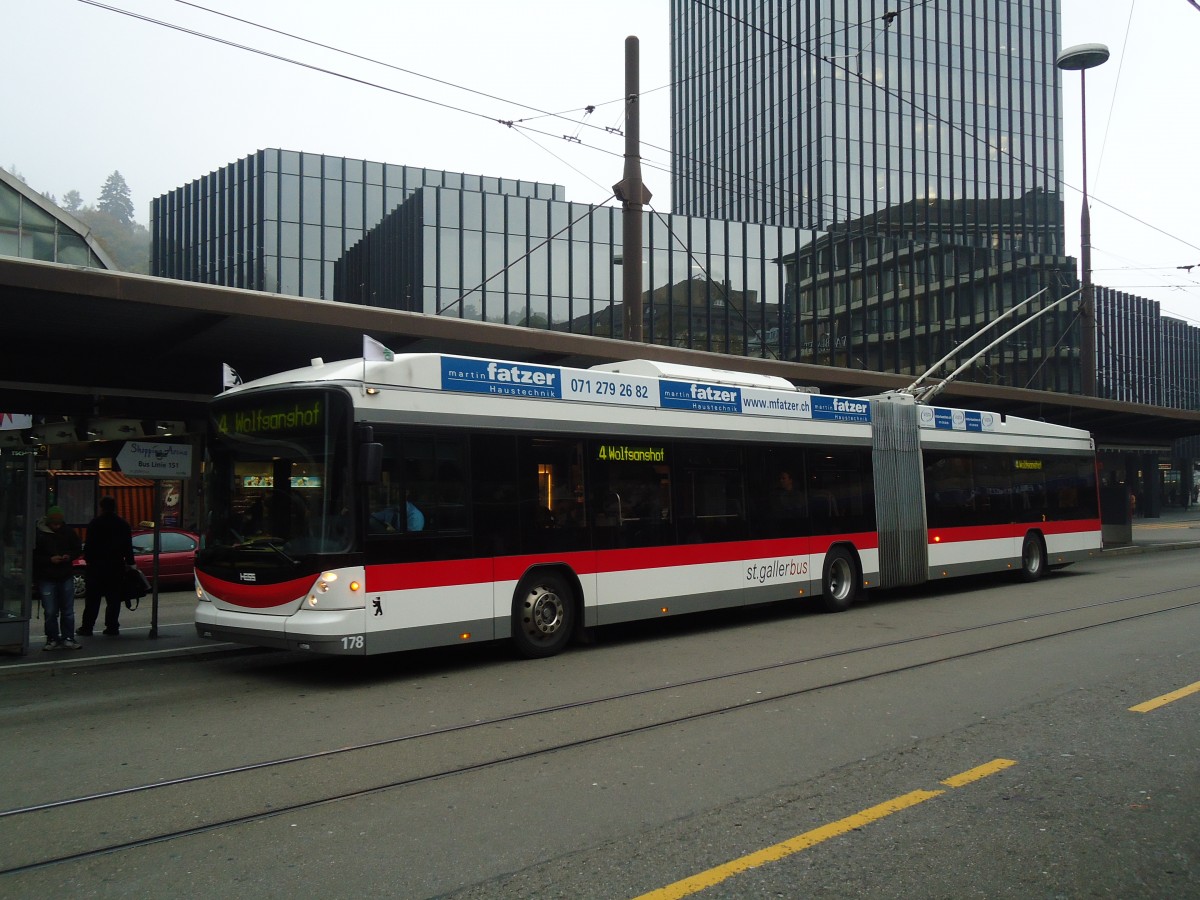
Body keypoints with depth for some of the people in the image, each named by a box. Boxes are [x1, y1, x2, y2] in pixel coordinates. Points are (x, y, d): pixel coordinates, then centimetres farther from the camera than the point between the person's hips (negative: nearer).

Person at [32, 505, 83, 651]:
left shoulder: (68, 532, 2)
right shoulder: (38, 533, -8)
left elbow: (78, 549, 11)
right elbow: (34, 555, -7)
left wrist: (70, 556, -8)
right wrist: (49, 559, -18)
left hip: (66, 577, 3)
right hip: (46, 578, -3)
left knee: (68, 611, 6)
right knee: (50, 612, 0)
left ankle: (68, 638, 14)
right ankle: (52, 639, 10)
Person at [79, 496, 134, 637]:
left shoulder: (94, 524, -3)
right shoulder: (123, 524, 5)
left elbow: (89, 545, -4)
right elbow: (128, 546, 7)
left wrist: (88, 559, 4)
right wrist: (129, 563, 11)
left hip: (97, 566, -2)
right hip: (116, 566, 2)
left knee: (92, 599, 4)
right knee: (113, 599, 4)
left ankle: (87, 627, 4)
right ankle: (112, 627, 1)